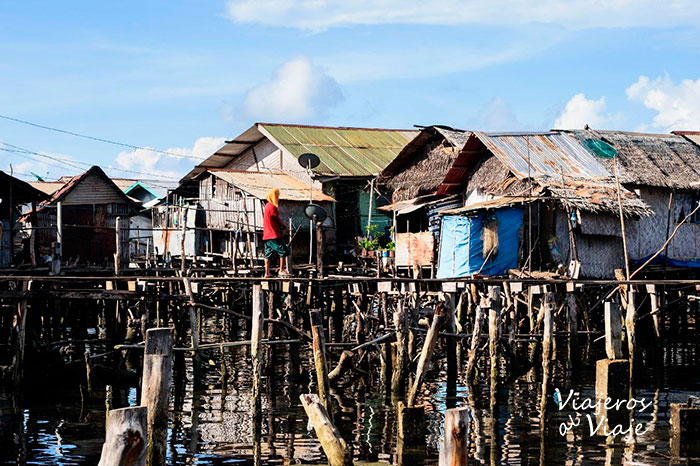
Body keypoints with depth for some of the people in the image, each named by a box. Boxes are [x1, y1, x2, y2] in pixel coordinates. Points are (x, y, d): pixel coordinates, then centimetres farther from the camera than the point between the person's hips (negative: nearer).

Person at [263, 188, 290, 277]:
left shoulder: (267, 206, 15)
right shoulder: (272, 207, -14)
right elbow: (278, 219, -9)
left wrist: (281, 225, 6)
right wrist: (283, 226, 8)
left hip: (267, 235, 9)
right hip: (274, 234, -9)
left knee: (268, 254, 8)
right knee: (283, 251, -3)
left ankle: (267, 273, 7)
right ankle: (282, 270, -3)